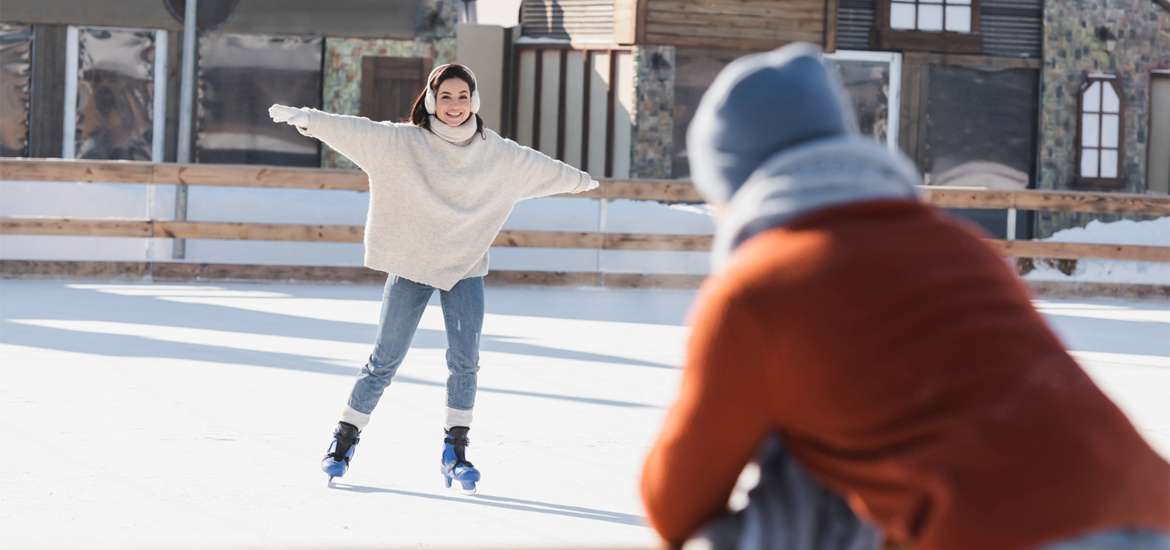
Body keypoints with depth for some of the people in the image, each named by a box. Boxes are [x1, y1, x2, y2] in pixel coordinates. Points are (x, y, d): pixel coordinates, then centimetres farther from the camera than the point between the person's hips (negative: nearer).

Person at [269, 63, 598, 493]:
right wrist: (305, 118, -29)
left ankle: (456, 452, 3)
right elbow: (354, 130, -16)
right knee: (385, 360, -1)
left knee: (465, 360, -8)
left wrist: (578, 180, 36)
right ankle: (344, 441, 12)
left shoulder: (495, 152, 5)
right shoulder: (403, 142, -6)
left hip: (466, 267, 3)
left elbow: (537, 166, 21)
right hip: (410, 265, -2)